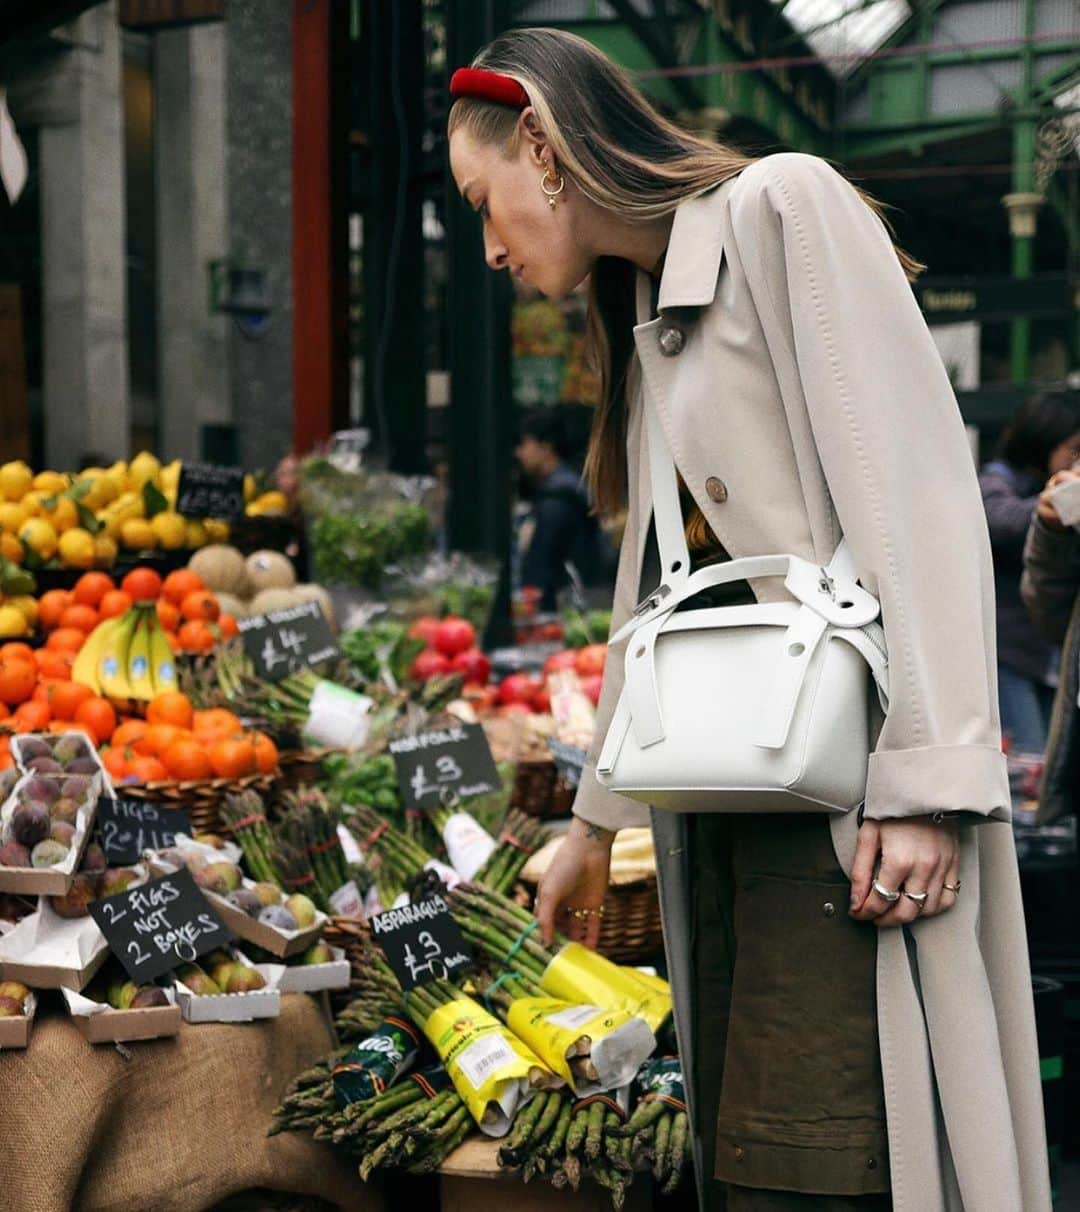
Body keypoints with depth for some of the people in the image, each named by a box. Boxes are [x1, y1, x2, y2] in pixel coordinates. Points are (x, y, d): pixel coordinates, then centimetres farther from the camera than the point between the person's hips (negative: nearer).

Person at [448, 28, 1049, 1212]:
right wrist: (594, 821, 31)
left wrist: (926, 778, -20)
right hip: (718, 801, 8)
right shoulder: (646, 319, 22)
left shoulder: (780, 207, -3)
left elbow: (917, 489, -13)